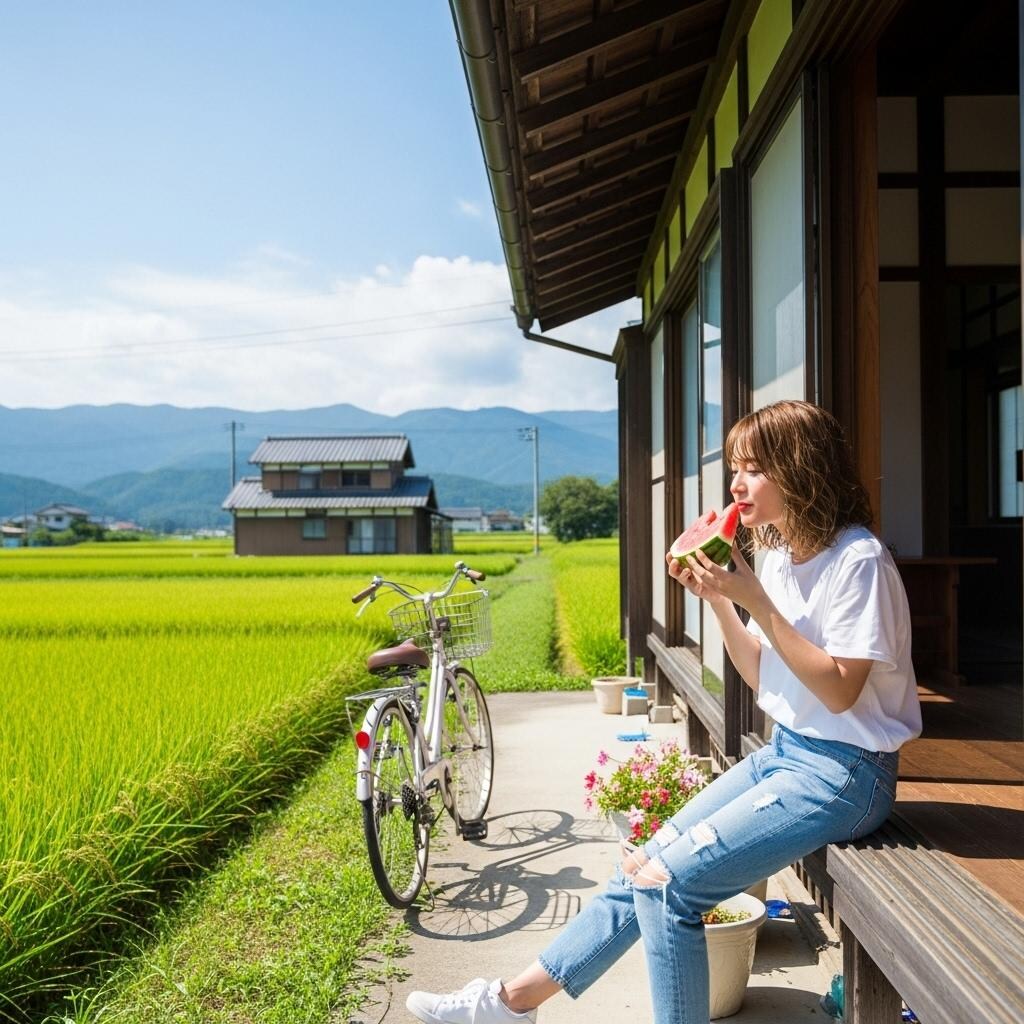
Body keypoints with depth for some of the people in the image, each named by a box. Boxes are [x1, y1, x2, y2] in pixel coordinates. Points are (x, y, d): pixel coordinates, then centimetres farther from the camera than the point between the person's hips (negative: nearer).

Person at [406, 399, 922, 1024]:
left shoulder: (859, 559, -18)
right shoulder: (779, 555, 7)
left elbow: (839, 690, -21)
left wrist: (755, 601, -25)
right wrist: (717, 600, -4)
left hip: (843, 772, -8)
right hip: (785, 751, 8)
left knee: (667, 882, -16)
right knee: (646, 864, 4)